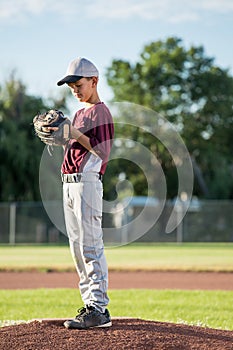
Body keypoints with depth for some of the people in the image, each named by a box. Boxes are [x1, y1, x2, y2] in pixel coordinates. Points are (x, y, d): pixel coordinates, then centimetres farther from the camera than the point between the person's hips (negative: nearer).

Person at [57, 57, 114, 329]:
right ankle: (91, 304, 14)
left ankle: (99, 309, -13)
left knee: (90, 246, -12)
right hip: (70, 183, 10)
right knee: (77, 248, 9)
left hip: (87, 182, -10)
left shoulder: (100, 111, -5)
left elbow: (102, 151, -15)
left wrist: (74, 134, -19)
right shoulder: (80, 113, 23)